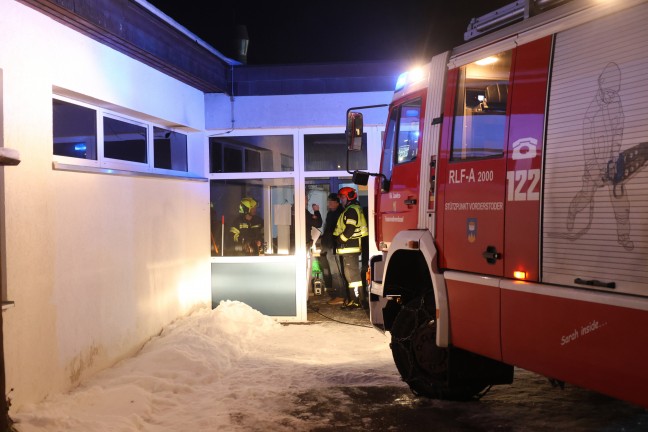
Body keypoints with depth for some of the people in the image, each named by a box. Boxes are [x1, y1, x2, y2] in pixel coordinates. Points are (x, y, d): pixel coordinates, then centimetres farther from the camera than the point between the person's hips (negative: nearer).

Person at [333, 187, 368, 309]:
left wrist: (340, 239, -14)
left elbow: (350, 229, -23)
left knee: (352, 274, -10)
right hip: (349, 247, 11)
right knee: (349, 274, 14)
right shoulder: (351, 210, 21)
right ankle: (351, 299, 20)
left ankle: (356, 301, -9)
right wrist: (339, 239, 15)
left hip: (350, 247, -11)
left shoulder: (351, 210, -13)